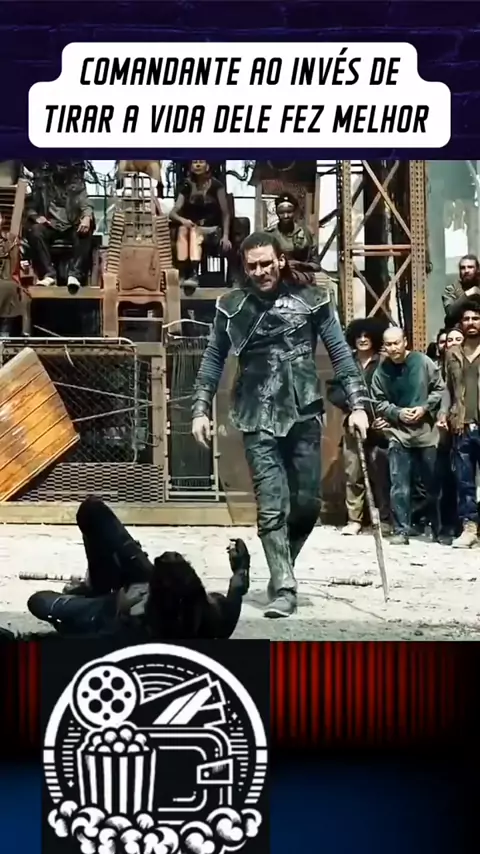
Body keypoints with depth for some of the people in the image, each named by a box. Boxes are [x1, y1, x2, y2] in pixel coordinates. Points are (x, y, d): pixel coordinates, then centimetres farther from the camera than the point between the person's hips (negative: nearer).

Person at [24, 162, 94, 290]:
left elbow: (86, 205, 0)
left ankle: (75, 275, -43)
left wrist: (86, 218, -24)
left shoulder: (77, 182, 9)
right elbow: (30, 205, 9)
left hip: (71, 226, 0)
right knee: (34, 231, -32)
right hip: (49, 226, 1)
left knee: (85, 233, -33)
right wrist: (36, 216, -14)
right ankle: (49, 274, -38)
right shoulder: (41, 181, 9)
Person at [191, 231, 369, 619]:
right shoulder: (232, 306, 3)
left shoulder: (312, 299, 0)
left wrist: (357, 403, -7)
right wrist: (201, 409, 4)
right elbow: (213, 359, 10)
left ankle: (282, 566, 31)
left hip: (304, 415, 1)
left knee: (308, 502, 6)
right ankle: (284, 588, 0)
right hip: (258, 420, -1)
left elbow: (340, 352, 1)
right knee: (272, 506, -6)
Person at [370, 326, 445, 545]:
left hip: (426, 432, 1)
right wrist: (397, 413, -13)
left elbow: (439, 389, 1)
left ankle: (438, 529, 26)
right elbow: (378, 403, 1)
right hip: (398, 434, -1)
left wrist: (425, 408, -11)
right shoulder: (381, 371, -6)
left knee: (433, 484, 11)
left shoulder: (423, 362, -7)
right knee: (399, 486, -5)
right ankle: (401, 531, 2)